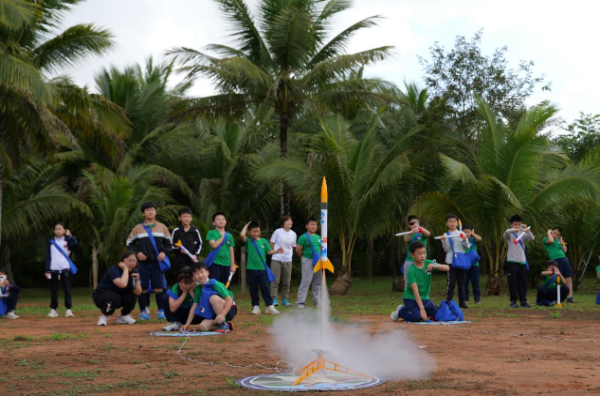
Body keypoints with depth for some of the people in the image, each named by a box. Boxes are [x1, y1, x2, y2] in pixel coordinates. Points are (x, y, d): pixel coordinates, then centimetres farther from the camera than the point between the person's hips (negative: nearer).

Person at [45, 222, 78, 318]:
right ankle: (53, 309, 8)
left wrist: (69, 235, -6)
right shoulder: (51, 242, 10)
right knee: (53, 290, 4)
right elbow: (48, 257, 6)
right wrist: (48, 270, -1)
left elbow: (75, 243, -18)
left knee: (67, 289, -3)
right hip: (54, 270, 1)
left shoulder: (67, 241, 6)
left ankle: (68, 309, -3)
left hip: (65, 269, -1)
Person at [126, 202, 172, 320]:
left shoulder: (162, 227, 9)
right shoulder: (137, 228, 5)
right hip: (143, 263, 0)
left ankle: (161, 311, 8)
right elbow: (130, 244, 9)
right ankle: (143, 311, 9)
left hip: (157, 263, 0)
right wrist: (137, 253, -7)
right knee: (143, 287, 0)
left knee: (158, 287, -1)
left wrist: (164, 252, -6)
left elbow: (169, 243, 12)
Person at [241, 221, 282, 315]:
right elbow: (242, 234, -15)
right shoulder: (248, 241, 1)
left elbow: (269, 251, 5)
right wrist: (247, 225, -2)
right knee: (253, 289, 6)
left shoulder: (264, 241, 6)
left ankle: (270, 306, 0)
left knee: (265, 288, -1)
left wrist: (277, 251, -13)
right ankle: (256, 306, 14)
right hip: (251, 269, 0)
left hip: (262, 269, 0)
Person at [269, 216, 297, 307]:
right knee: (275, 280, -5)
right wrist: (277, 251, 4)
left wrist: (289, 254, 6)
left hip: (288, 260, 4)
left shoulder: (293, 234, 5)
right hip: (276, 259, -4)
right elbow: (272, 244, 3)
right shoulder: (278, 232, -5)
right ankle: (274, 299, -3)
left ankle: (285, 300, 15)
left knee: (286, 281, 7)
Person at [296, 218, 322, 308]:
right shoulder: (303, 237, -8)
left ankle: (317, 300, 22)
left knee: (318, 282, 12)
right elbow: (298, 250, -8)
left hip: (317, 262, 7)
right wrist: (303, 258, 3)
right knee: (305, 281, -10)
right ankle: (301, 302, -7)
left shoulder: (318, 237, 13)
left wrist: (320, 259, 9)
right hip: (308, 261, -7)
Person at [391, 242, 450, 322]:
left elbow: (447, 268, -13)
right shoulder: (412, 270, -21)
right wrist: (422, 309, -32)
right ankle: (401, 311, 5)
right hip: (411, 298, -6)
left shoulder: (428, 263, -6)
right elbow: (415, 291, -26)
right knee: (417, 317, -26)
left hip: (424, 297, 6)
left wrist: (435, 266, -33)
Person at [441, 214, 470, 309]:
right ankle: (448, 302, -2)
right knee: (451, 283, -4)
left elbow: (467, 247, 2)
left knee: (462, 283, 6)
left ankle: (462, 302, 12)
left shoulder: (461, 233, 6)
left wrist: (464, 240, -16)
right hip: (451, 261, -2)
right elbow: (446, 249, -2)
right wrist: (444, 241, -17)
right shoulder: (446, 235, 2)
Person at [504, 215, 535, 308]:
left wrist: (527, 231, -21)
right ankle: (513, 301, 3)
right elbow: (506, 232, -22)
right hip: (512, 261, -3)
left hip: (522, 261, 3)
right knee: (512, 282, -2)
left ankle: (523, 301, 11)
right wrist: (514, 230, -40)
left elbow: (532, 238, -3)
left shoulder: (522, 234, 11)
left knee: (523, 282, 5)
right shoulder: (510, 234, 1)